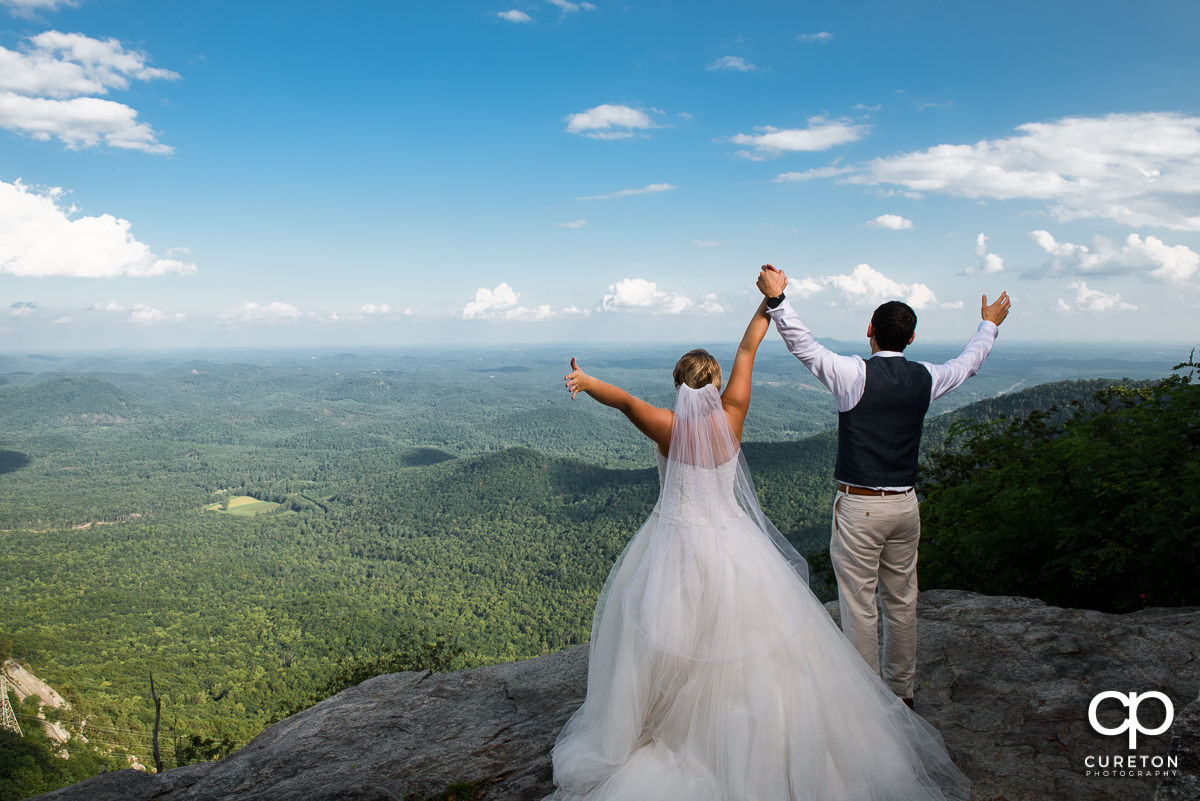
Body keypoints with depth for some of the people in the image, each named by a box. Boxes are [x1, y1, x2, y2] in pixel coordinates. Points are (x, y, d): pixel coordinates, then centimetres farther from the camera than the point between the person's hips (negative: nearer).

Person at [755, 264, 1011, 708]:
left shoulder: (855, 374, -12)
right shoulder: (925, 378, 3)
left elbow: (803, 345, -17)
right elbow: (967, 363, 22)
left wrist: (777, 299, -15)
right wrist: (990, 324, 39)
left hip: (858, 506, -5)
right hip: (905, 505, 5)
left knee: (860, 606, 4)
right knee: (901, 600, 17)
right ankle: (901, 689, 31)